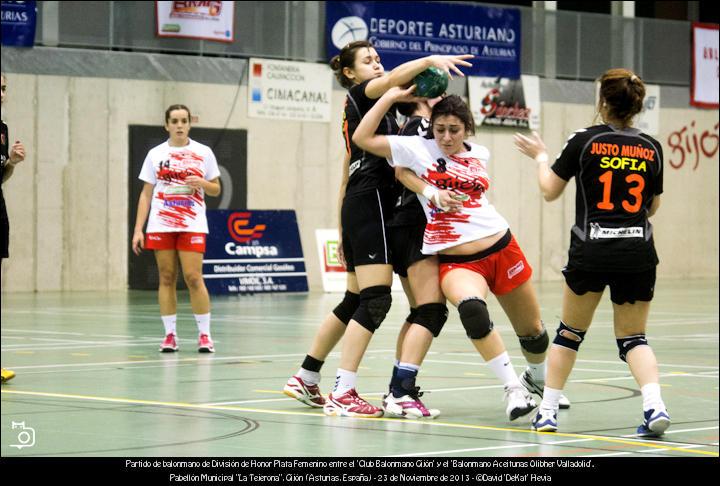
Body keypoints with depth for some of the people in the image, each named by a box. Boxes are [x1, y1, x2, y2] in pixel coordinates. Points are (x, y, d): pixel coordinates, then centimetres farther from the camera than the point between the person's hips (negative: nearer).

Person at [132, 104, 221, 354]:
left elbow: (216, 190, 11)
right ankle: (170, 335, 6)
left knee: (193, 277, -10)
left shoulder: (203, 153, 6)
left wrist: (202, 183, -12)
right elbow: (146, 194, 8)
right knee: (166, 278, 1)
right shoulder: (156, 154, 7)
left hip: (192, 225, -1)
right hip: (161, 225, 1)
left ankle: (204, 335, -2)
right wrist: (138, 229, 1)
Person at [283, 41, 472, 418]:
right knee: (376, 300, -15)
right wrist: (430, 60, -39)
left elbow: (347, 176, 24)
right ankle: (343, 394, -19)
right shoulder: (360, 93, -1)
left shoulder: (359, 111, 24)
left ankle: (305, 379, 21)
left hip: (357, 206, 10)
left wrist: (344, 232, 24)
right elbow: (392, 79, -26)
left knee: (355, 301, 14)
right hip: (372, 205, -10)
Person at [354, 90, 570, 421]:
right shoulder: (419, 148, -1)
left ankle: (539, 378, 48)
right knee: (471, 308, -36)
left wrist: (414, 179, -9)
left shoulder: (480, 155, 6)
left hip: (501, 250, 4)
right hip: (454, 262, -4)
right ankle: (513, 389, -23)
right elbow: (362, 138, -6)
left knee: (532, 330, 14)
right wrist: (390, 96, -6)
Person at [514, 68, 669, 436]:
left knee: (570, 332, 16)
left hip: (590, 253, -2)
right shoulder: (651, 149, 5)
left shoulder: (585, 141, -3)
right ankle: (655, 405, -13)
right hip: (638, 253, 2)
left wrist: (540, 156, 24)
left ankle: (547, 412, 20)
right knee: (633, 337, 10)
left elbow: (550, 190, 7)